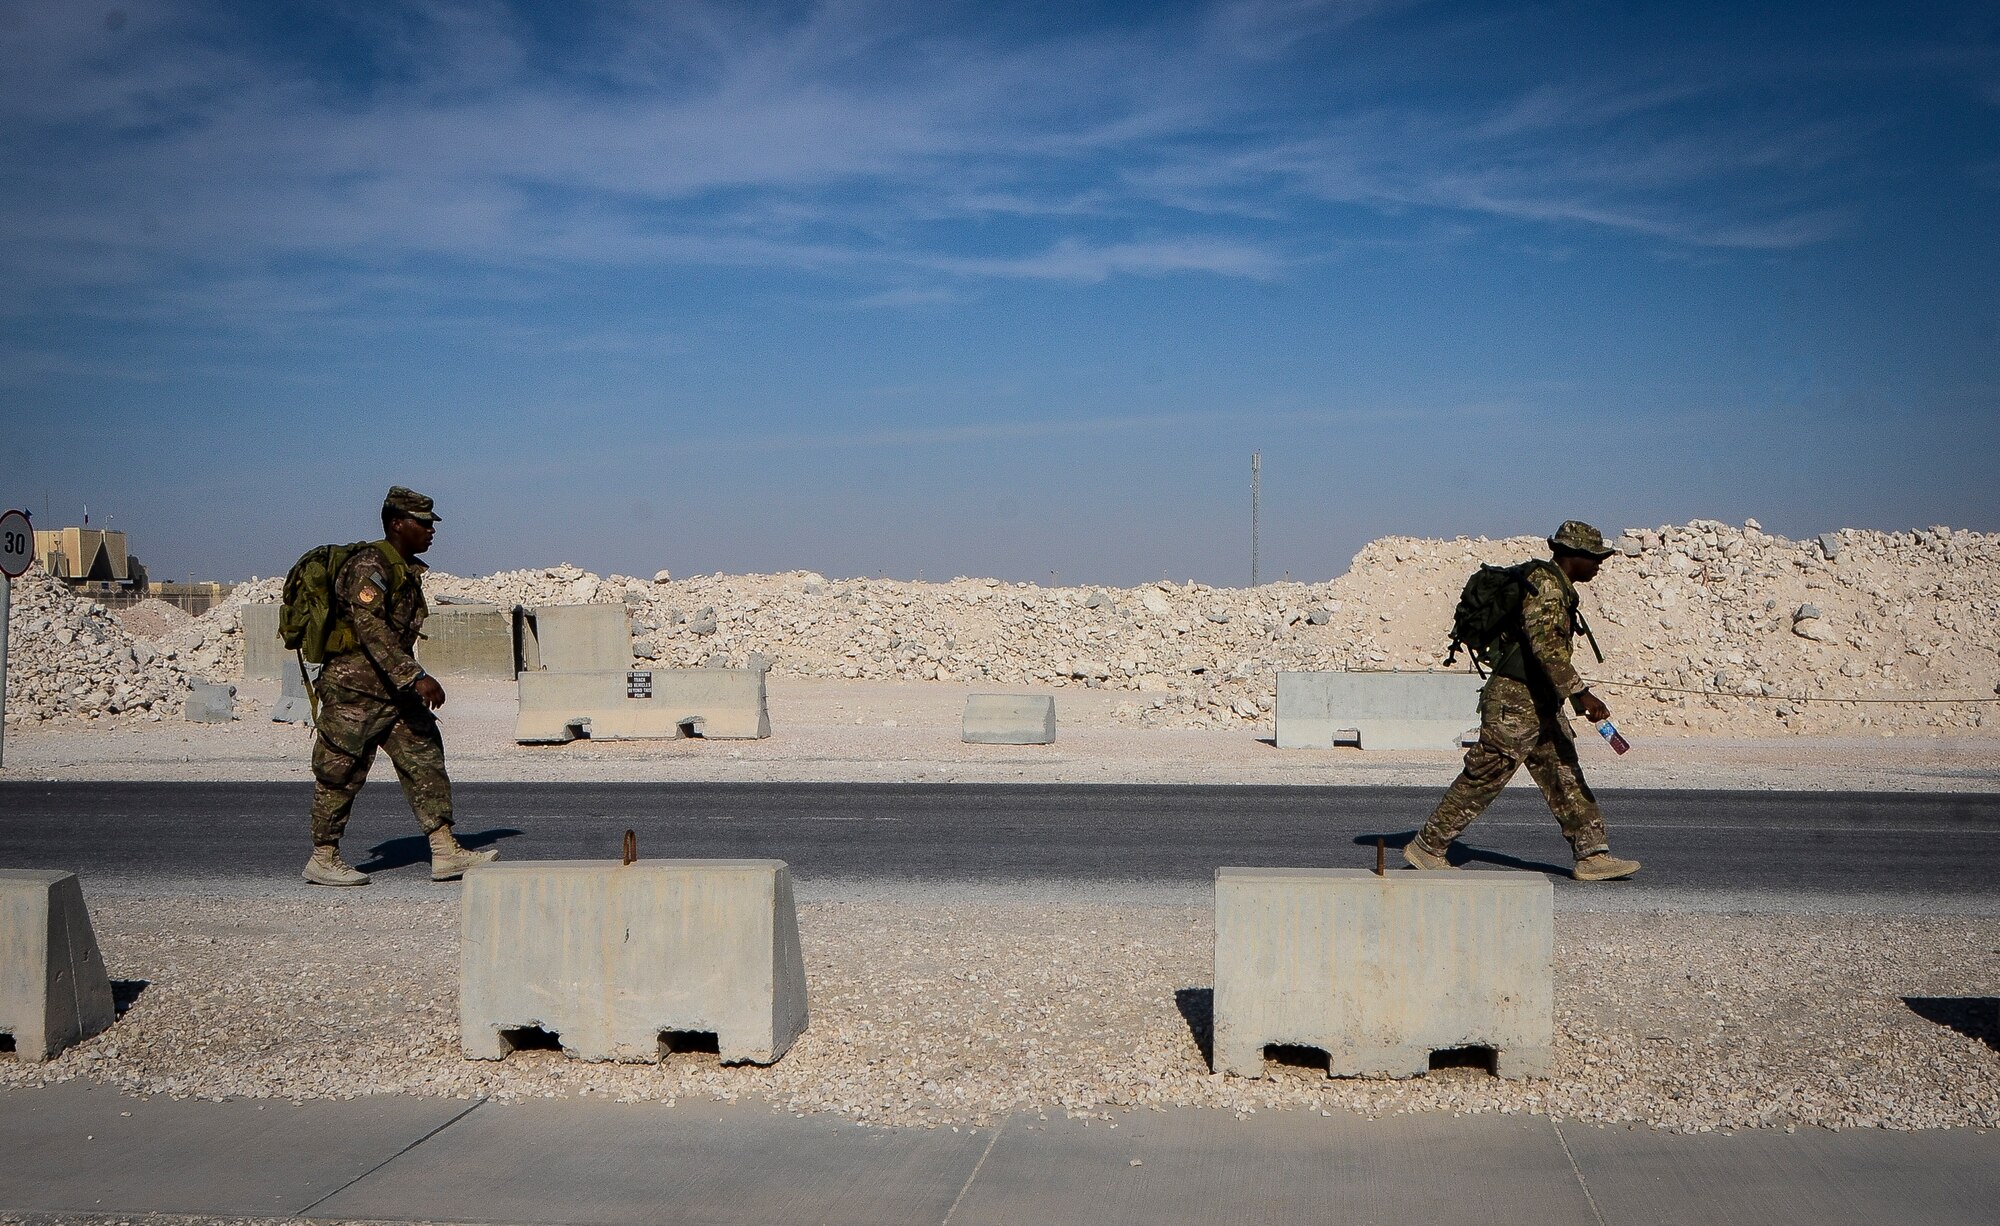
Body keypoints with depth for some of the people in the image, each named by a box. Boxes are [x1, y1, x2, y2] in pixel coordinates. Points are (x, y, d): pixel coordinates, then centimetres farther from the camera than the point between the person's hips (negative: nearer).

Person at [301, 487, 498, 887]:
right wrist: (417, 677, -34)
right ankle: (323, 860, 14)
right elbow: (371, 629, -28)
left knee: (425, 759, 2)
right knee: (341, 775, 2)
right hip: (354, 688, -9)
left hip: (393, 690, 9)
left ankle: (446, 853, 0)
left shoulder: (408, 569, 13)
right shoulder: (370, 565, -17)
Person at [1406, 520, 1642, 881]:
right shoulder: (1545, 584, -18)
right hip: (1515, 701, -10)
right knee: (1484, 779, -3)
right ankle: (1427, 846, 7)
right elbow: (1547, 645, -30)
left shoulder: (1557, 587, 15)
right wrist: (1581, 694, -36)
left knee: (1565, 777, 7)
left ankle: (1593, 855, 8)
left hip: (1541, 703, 10)